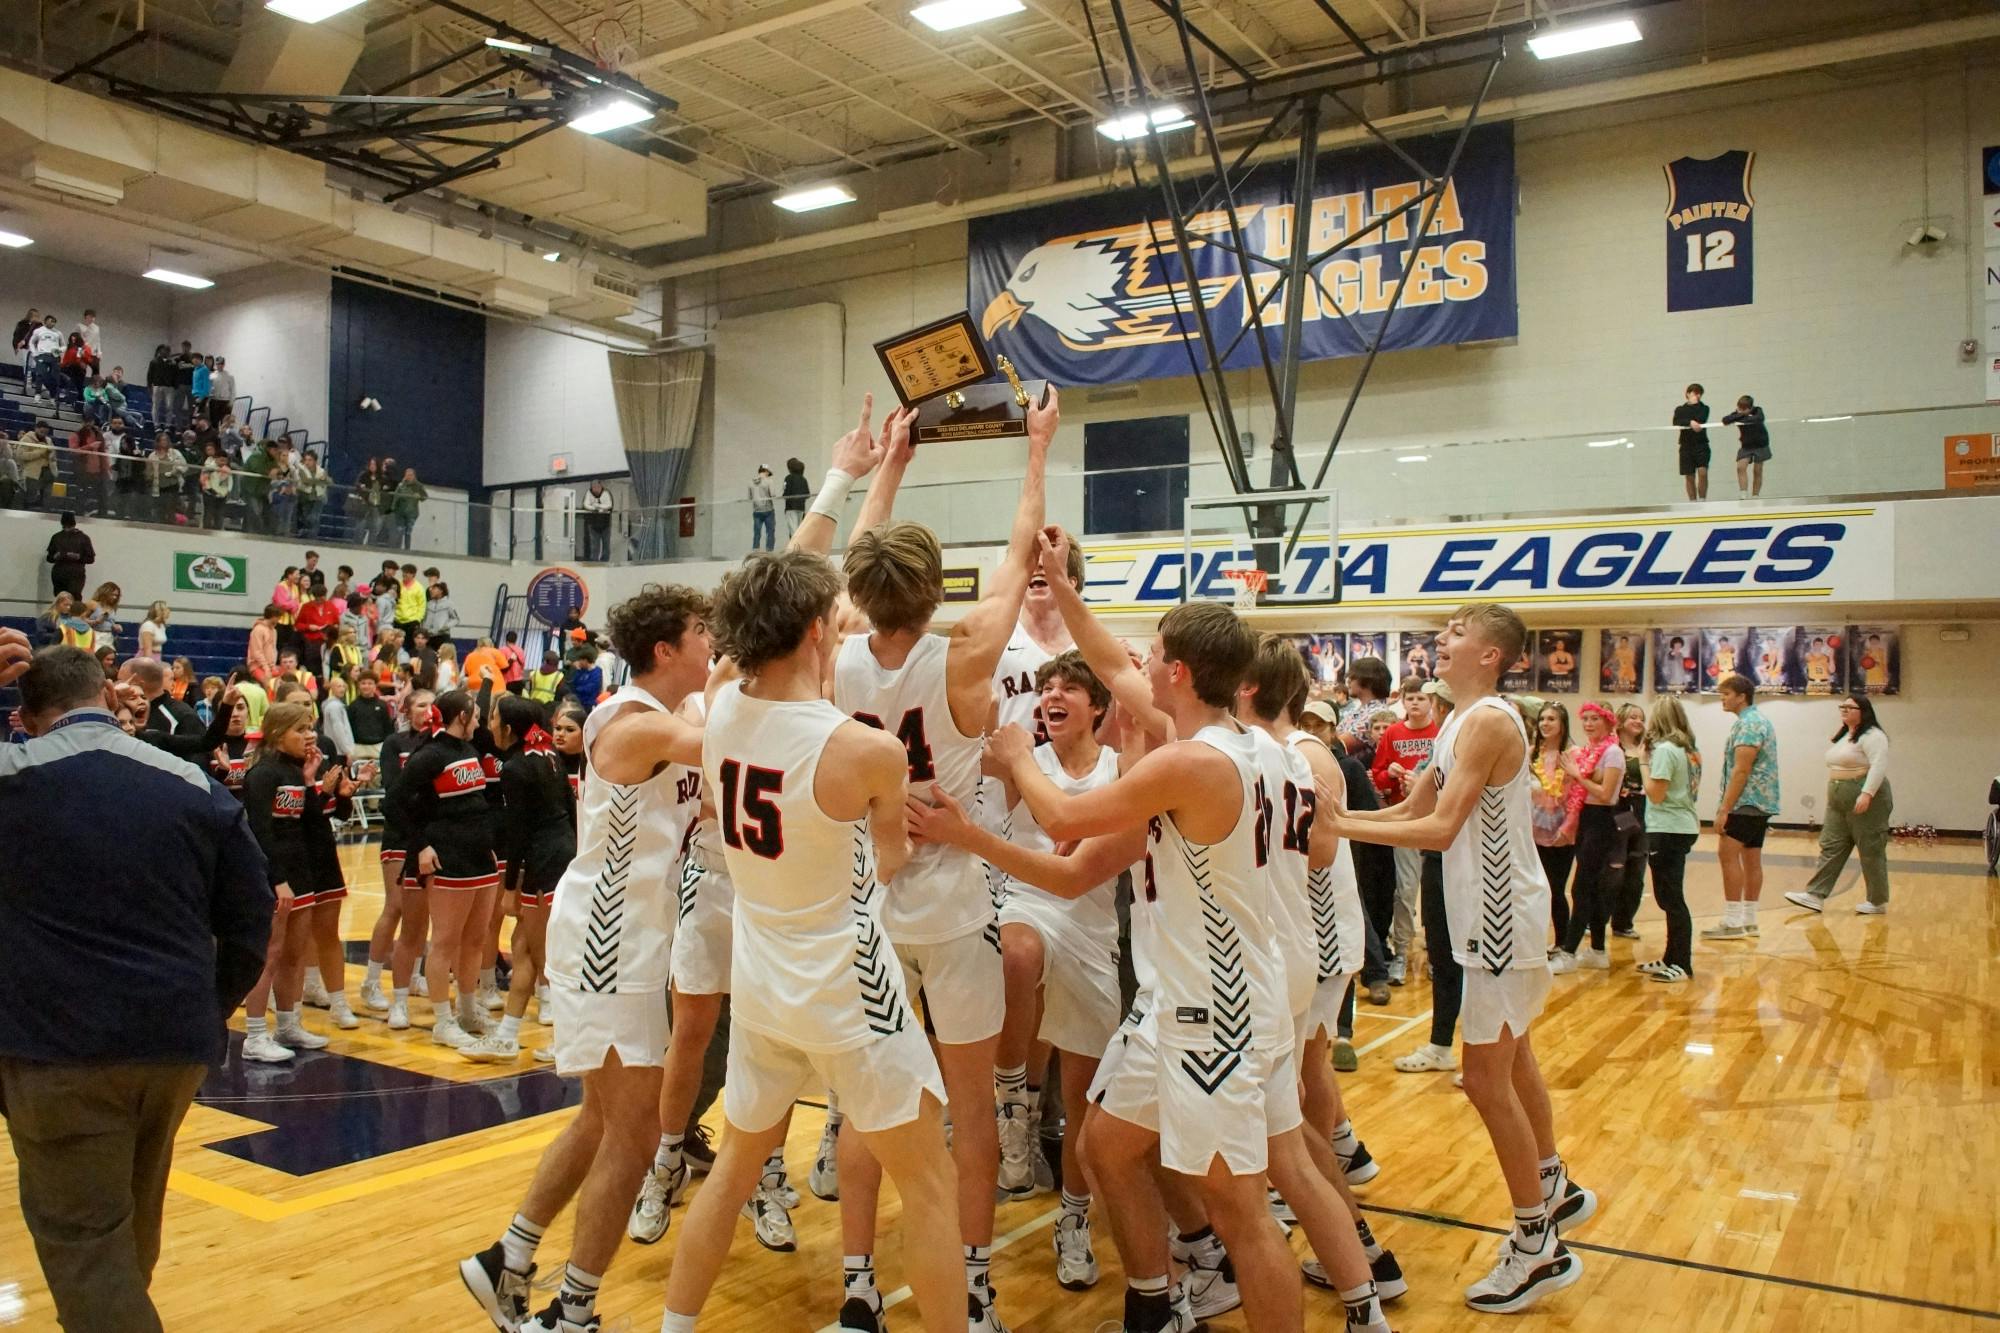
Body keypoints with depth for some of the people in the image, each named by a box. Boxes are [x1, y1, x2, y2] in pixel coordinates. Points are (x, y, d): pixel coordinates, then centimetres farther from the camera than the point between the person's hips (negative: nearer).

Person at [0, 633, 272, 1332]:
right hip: (177, 1038, 4)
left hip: (59, 1043, -4)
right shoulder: (198, 786, 2)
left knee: (83, 1238, 4)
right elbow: (250, 922, 3)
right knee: (131, 1223, 25)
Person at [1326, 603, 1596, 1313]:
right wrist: (1338, 814, -3)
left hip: (1503, 920, -10)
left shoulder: (1488, 721, -20)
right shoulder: (1460, 722, 10)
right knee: (1511, 1062, 23)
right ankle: (1554, 1189, 41)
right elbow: (1412, 809, 10)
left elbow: (1440, 827, -27)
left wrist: (1342, 826, -26)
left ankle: (1538, 1248, 8)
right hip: (1497, 916, 10)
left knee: (1486, 1081, -4)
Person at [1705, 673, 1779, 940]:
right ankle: (1749, 921, 14)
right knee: (1752, 859, 11)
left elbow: (1741, 771, -20)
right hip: (1761, 802, 10)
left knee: (1728, 853, -11)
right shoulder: (1758, 719, 18)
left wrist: (1725, 809, -20)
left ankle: (1732, 922, -12)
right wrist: (1726, 806, 20)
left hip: (1746, 802, -10)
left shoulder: (1748, 724, -15)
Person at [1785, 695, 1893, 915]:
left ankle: (1878, 902, 10)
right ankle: (1815, 895, -1)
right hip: (1839, 802, 9)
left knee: (1871, 851, 0)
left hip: (1866, 801, -9)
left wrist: (1867, 794, -31)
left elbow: (1879, 766, -22)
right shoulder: (1843, 736, 18)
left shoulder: (1872, 736, -10)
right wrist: (1832, 796, 21)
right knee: (1830, 847, 3)